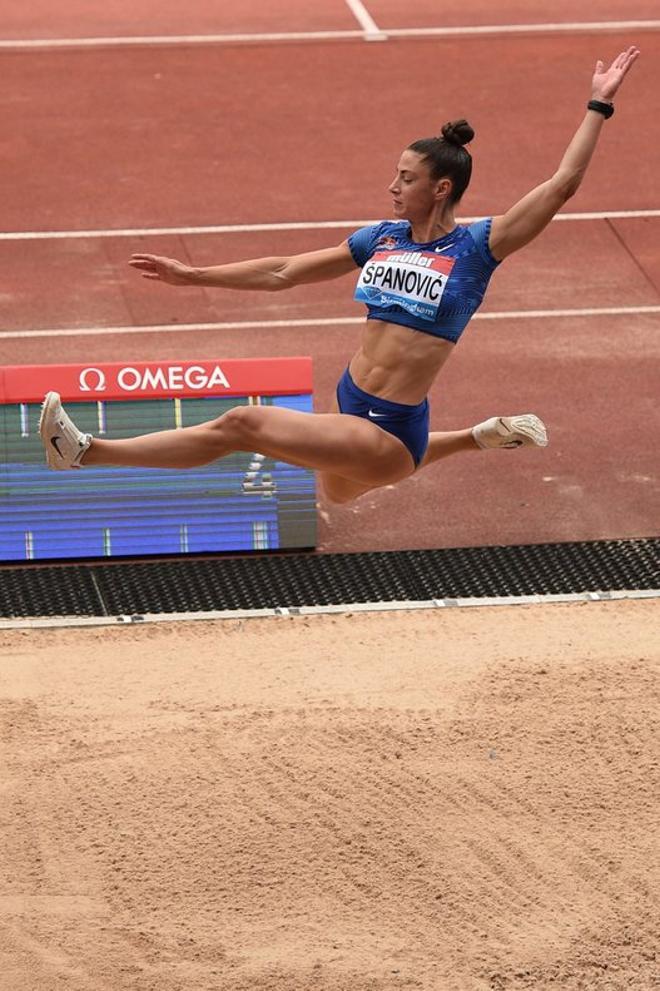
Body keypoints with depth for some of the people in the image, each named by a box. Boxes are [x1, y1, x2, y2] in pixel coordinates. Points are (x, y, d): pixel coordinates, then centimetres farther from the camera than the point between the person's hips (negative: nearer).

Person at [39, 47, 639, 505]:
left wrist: (599, 107, -16)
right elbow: (283, 273, 14)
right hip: (352, 412, 9)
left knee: (242, 424, -20)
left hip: (390, 433, -9)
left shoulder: (475, 248, -10)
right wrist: (194, 276, 14)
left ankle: (87, 452, -18)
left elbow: (561, 186, -14)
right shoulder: (383, 239, 7)